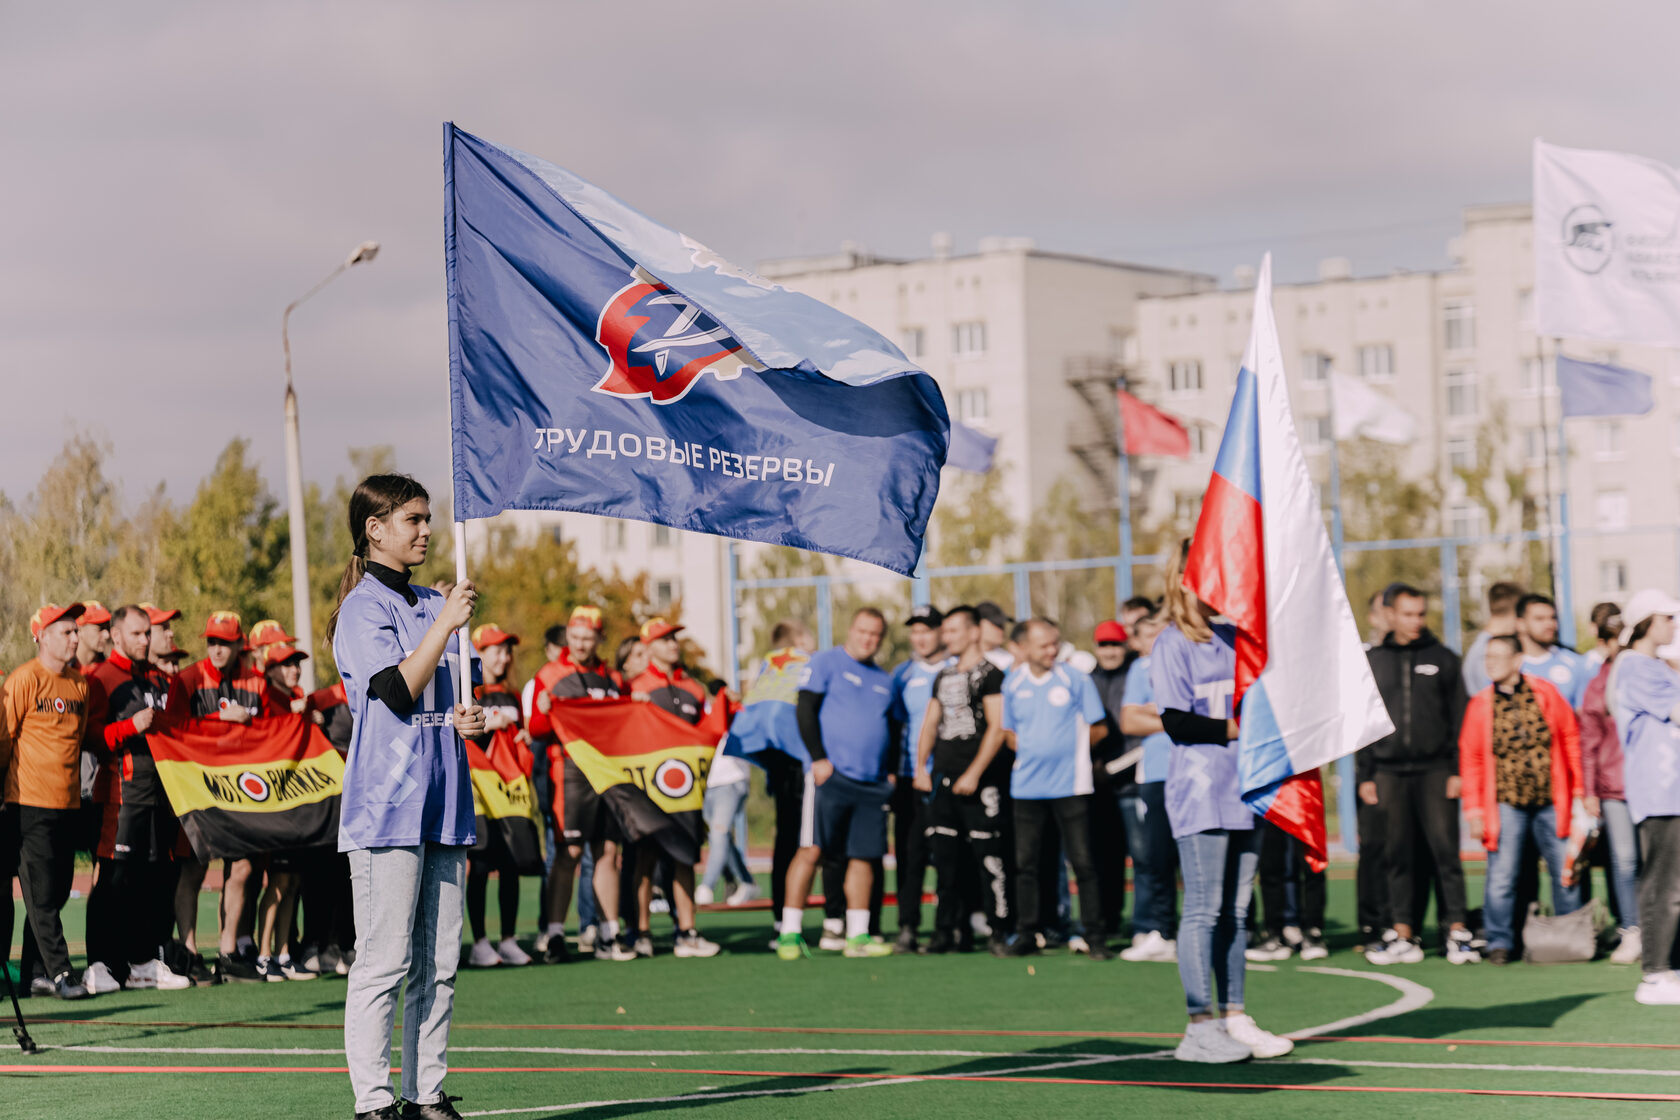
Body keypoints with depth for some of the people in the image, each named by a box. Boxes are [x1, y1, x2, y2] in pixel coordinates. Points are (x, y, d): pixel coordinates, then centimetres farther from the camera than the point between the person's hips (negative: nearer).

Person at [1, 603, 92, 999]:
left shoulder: (80, 683, 13)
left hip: (68, 803, 7)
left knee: (57, 891, 7)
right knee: (41, 894, -6)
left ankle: (33, 972, 14)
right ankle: (58, 973, -5)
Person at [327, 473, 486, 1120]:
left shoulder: (435, 605, 18)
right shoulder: (363, 608, -5)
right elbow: (399, 691, -17)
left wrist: (468, 720, 6)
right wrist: (446, 624, -15)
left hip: (442, 804, 8)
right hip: (386, 807, -8)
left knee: (439, 963, 7)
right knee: (385, 962, -8)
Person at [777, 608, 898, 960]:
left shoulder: (883, 680, 20)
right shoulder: (826, 663, 1)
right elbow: (806, 711, -7)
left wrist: (889, 769, 12)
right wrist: (819, 757, -14)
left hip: (873, 783, 6)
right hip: (832, 774, -6)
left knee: (863, 856, 4)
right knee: (811, 850, -9)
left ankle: (858, 935, 8)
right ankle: (790, 932, -7)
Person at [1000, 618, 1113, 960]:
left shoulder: (1075, 679, -1)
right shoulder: (1013, 683, 7)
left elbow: (1098, 729, 4)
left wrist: (1071, 749, 1)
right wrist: (1028, 752, 4)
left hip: (1070, 785, -3)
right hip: (1027, 786, 3)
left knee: (1083, 862, -3)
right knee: (1025, 863, 5)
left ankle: (1094, 936, 2)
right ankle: (1026, 934, 14)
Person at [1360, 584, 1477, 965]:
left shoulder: (1444, 660, 7)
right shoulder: (1374, 662, 12)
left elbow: (1459, 718, 5)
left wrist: (1457, 770, -3)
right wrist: (1365, 775, 6)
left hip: (1435, 772, -2)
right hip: (1388, 772, 2)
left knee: (1445, 850, -6)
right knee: (1398, 856, 3)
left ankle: (1457, 931, -5)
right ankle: (1403, 936, 6)